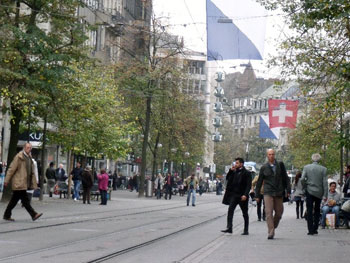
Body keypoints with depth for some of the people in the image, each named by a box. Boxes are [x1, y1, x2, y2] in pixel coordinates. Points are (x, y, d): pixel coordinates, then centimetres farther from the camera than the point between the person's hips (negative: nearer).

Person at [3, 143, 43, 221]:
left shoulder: (29, 157, 16)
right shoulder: (19, 157, -8)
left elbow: (32, 172, 20)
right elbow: (11, 169, -9)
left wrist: (34, 182, 14)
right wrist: (7, 181, -11)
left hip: (25, 183, 8)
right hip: (19, 183, -8)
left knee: (14, 200, 12)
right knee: (25, 199, -8)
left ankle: (7, 215, 18)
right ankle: (33, 215, -10)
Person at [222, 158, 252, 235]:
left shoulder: (246, 173, -6)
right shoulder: (234, 172, 11)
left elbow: (249, 185, -11)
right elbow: (227, 178, 15)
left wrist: (245, 195, -21)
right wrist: (231, 170, 2)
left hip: (242, 196, -4)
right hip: (234, 194, 5)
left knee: (245, 213, 7)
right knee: (230, 210, -12)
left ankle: (246, 230, 16)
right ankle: (229, 228, -15)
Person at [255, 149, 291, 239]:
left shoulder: (280, 165, 7)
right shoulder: (264, 167, 5)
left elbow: (285, 178, 10)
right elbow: (259, 182, 10)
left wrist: (288, 190, 2)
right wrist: (258, 195, 9)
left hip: (279, 193, 2)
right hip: (268, 193, -2)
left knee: (279, 213, 6)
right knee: (269, 213, -10)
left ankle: (272, 228, 27)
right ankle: (270, 233, -11)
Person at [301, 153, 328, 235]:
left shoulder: (306, 167, -4)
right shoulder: (323, 169, -4)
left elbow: (302, 179, -9)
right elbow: (325, 182, -5)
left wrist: (305, 188, 7)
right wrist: (325, 195, -3)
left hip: (309, 191, -1)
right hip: (319, 192, 1)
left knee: (309, 211, 3)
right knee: (317, 211, 14)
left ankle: (310, 230, -2)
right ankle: (315, 229, 14)